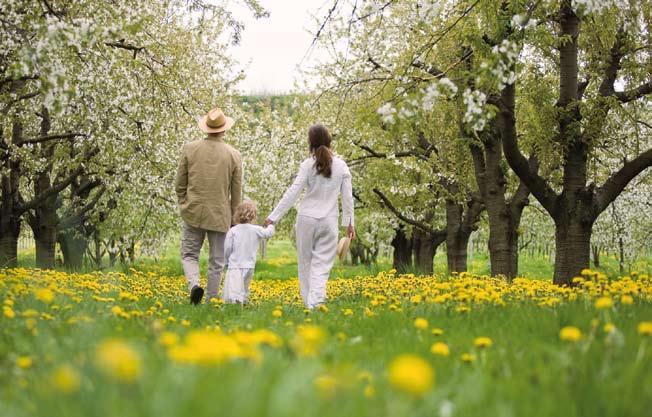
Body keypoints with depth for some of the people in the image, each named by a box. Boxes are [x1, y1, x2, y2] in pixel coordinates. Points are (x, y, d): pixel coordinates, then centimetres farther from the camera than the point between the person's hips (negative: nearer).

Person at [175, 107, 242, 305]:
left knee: (189, 254, 12)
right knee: (216, 261, 10)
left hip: (194, 213, 0)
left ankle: (194, 284, -14)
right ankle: (211, 301, 10)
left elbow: (180, 185, 2)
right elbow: (236, 193, 1)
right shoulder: (234, 155, -5)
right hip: (220, 216, 0)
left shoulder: (189, 149, -5)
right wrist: (233, 219, 12)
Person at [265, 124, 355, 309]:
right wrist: (349, 222, 15)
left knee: (306, 263, 12)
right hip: (329, 221, 1)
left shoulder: (308, 165, -6)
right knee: (322, 265, -1)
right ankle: (316, 301, -19)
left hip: (307, 219, -1)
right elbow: (347, 197, 4)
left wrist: (273, 217, -3)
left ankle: (309, 302, 15)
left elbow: (292, 193, -8)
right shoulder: (341, 166, 1)